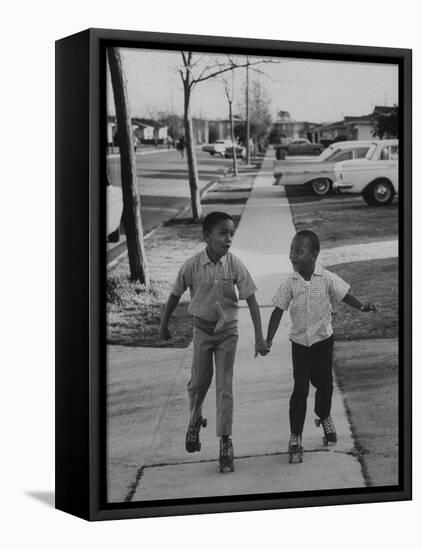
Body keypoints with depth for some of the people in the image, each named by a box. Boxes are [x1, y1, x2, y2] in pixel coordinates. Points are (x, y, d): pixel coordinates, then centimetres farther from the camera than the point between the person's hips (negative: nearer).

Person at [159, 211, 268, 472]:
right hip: (202, 330, 1)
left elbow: (251, 300, -12)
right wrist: (164, 325, 9)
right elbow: (175, 296, 0)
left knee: (225, 386, -1)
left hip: (227, 330, -1)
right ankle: (195, 422, 39)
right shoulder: (192, 266, -16)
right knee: (198, 382, 10)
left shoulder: (235, 264, -16)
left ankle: (225, 441, 7)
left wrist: (259, 337, -15)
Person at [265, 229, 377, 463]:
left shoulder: (327, 279, -12)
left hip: (323, 339, 1)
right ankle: (295, 437, 6)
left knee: (324, 383, 12)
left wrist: (362, 306, -22)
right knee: (300, 388, -3)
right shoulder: (289, 283, -11)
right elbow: (278, 310, -6)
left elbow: (345, 295, -3)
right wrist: (269, 339, -11)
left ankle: (324, 418, 43)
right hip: (299, 342, 0)